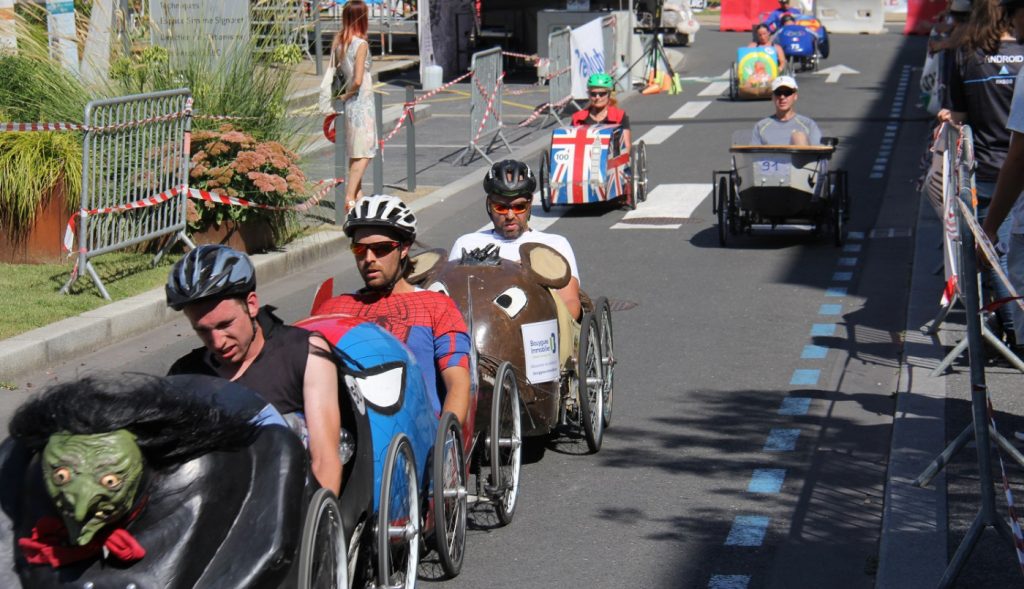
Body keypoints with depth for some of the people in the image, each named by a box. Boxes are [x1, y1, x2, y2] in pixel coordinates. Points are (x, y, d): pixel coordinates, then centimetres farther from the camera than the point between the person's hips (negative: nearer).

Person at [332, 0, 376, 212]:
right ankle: (349, 197, -11)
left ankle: (358, 194, 24)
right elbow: (357, 80, -21)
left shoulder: (338, 41, 4)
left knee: (356, 154, 17)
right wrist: (346, 95, -5)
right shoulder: (361, 45, -17)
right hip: (361, 101, -7)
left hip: (349, 103, 7)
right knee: (364, 154, -3)